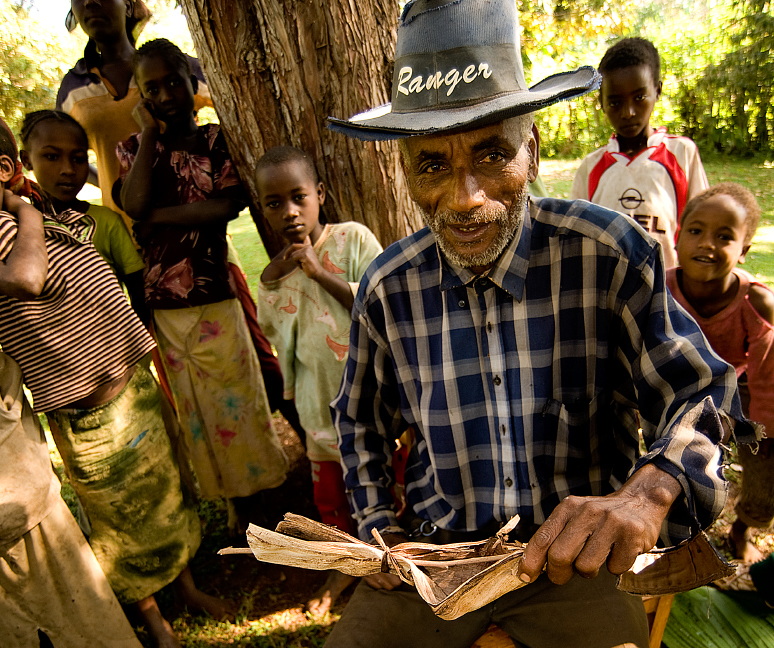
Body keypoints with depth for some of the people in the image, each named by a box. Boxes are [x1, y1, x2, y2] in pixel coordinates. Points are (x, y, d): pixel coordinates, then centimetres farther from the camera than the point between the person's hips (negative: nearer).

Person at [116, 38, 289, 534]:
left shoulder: (217, 139, 3)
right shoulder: (133, 149, 9)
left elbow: (228, 206, -13)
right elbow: (134, 204, -11)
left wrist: (155, 217, -11)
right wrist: (149, 133, -4)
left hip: (214, 297, -3)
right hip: (157, 304, 3)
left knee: (237, 397, 6)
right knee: (192, 406, 11)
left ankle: (261, 494, 26)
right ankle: (237, 501, 29)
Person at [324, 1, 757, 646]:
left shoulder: (607, 252, -14)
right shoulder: (389, 287, -6)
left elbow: (702, 393, -10)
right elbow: (360, 422, 11)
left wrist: (648, 492, -30)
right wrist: (377, 526, 2)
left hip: (572, 557, -1)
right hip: (435, 552, 2)